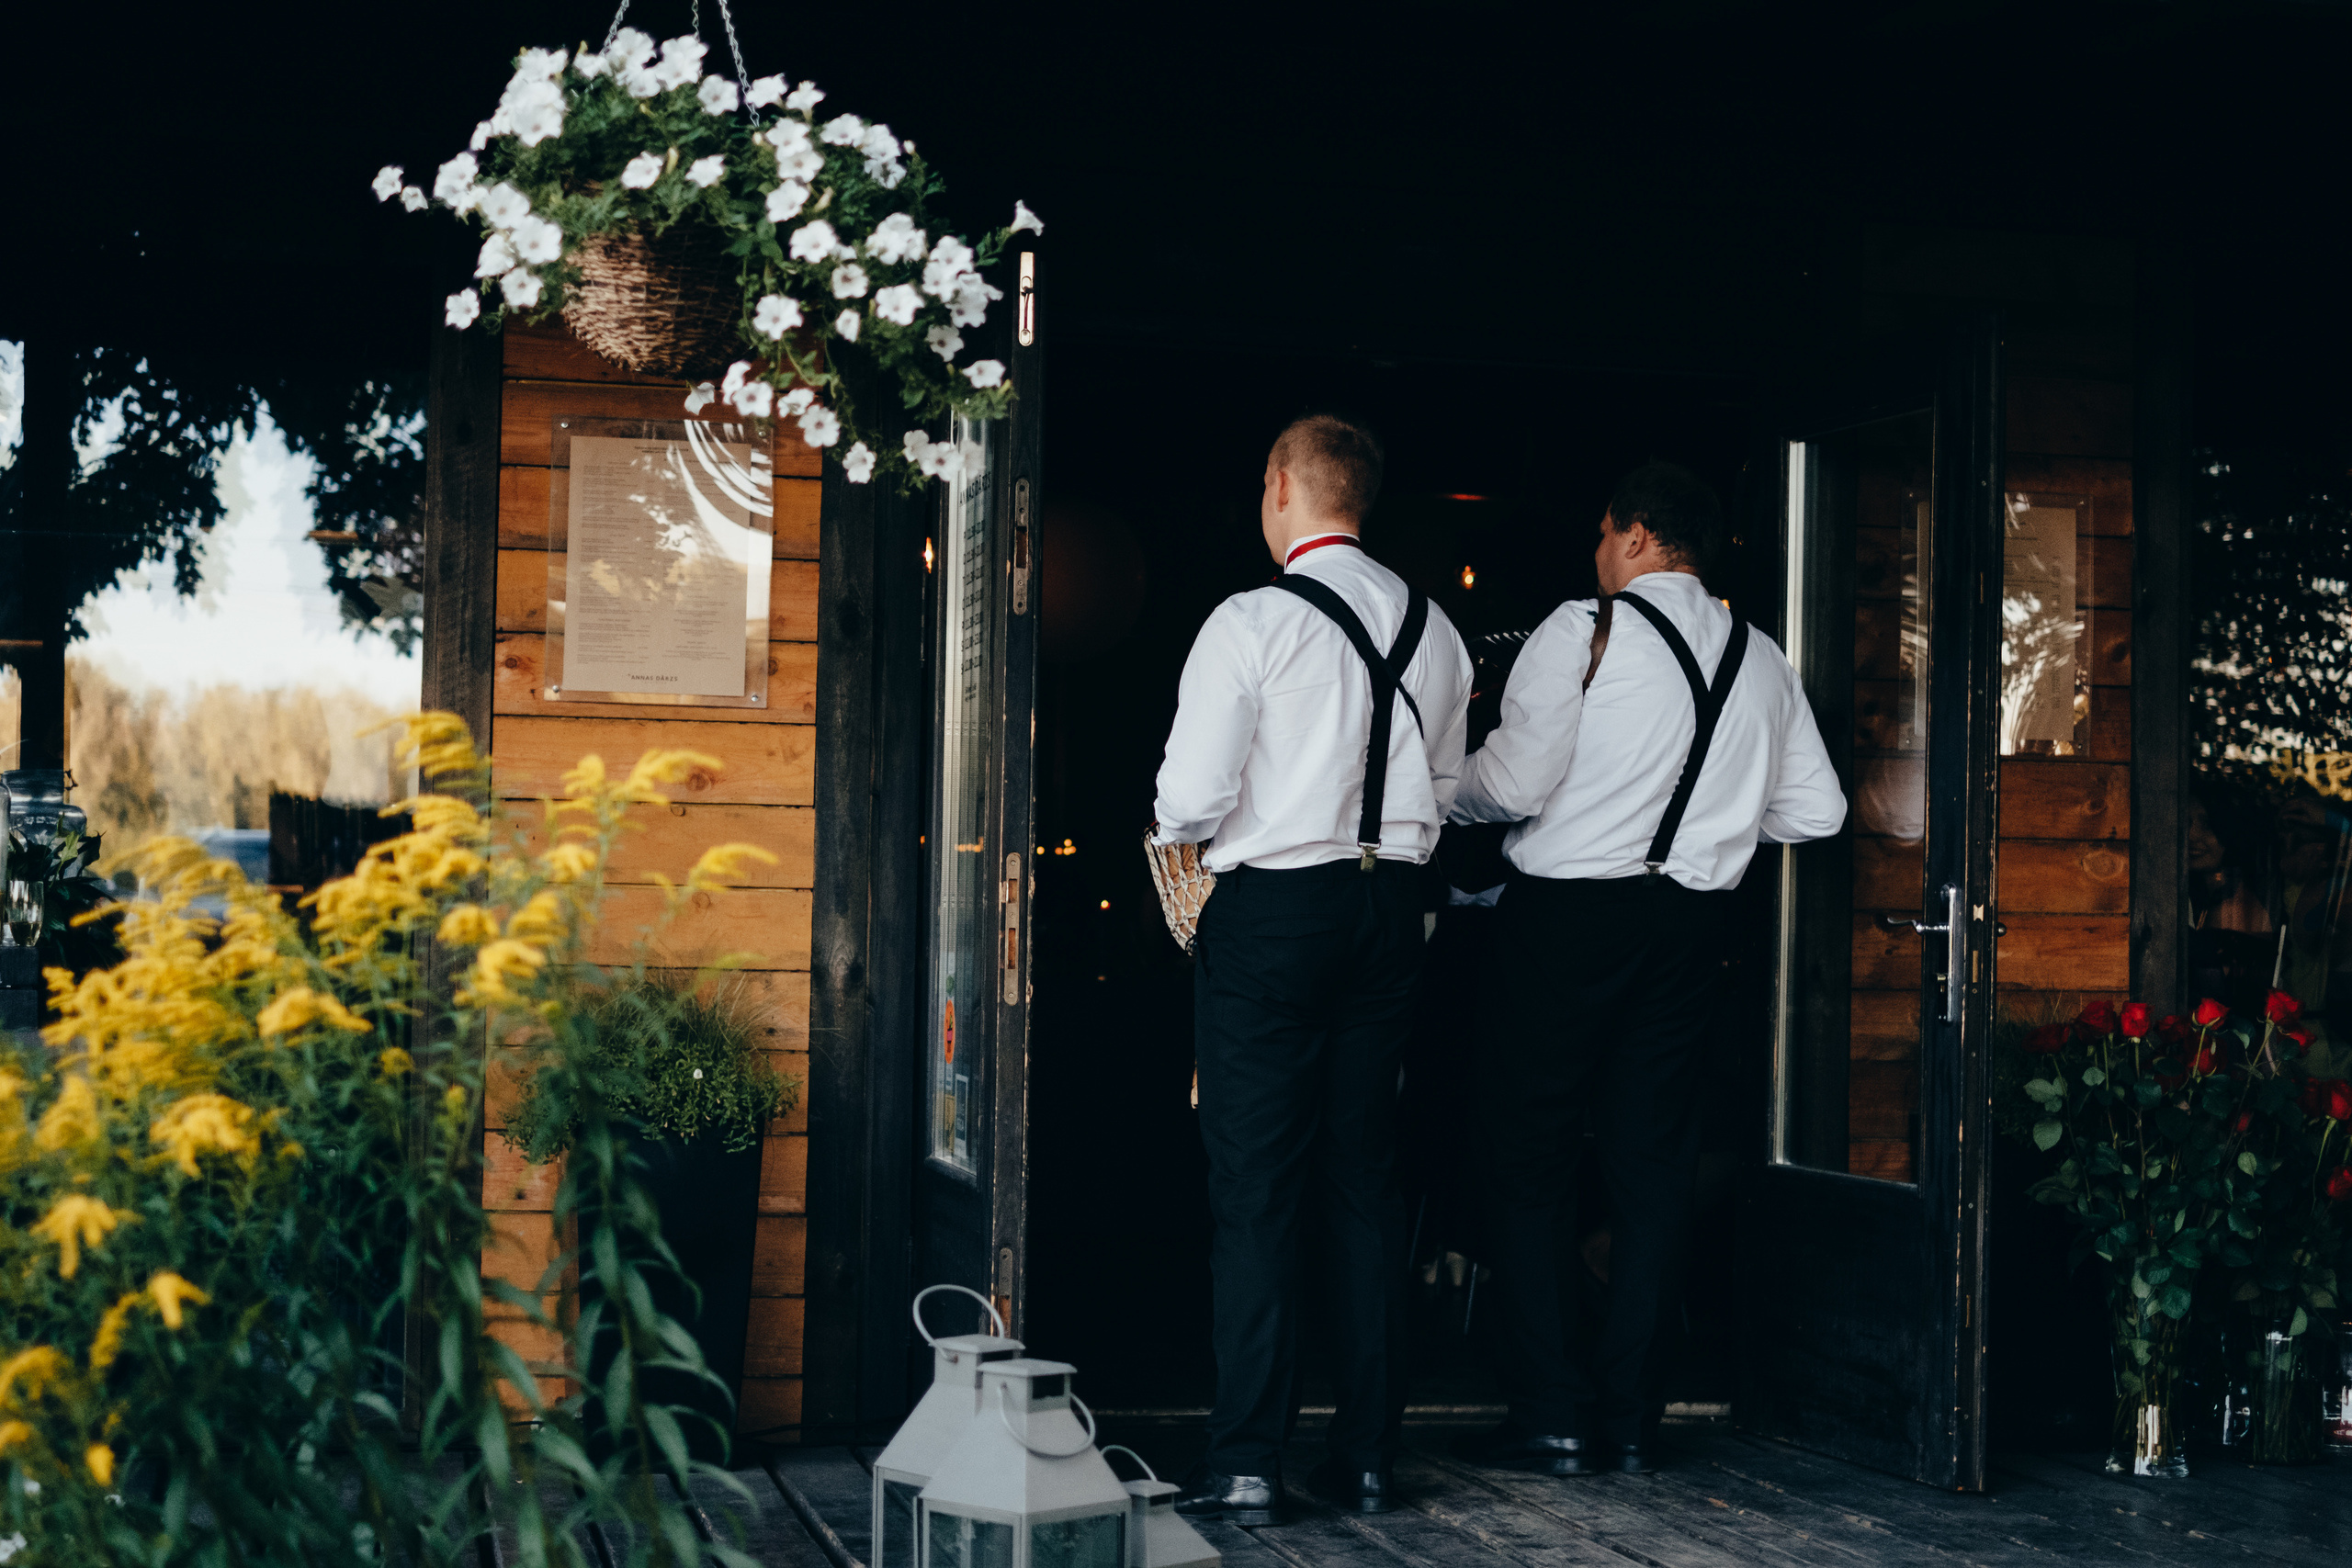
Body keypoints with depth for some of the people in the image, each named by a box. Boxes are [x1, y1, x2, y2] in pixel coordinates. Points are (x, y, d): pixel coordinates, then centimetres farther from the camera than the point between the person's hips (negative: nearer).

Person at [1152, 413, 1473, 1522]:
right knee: (1366, 1184, 11)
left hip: (1273, 906, -5)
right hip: (1391, 905, 6)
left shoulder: (1252, 623, -11)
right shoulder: (1431, 629, 8)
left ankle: (1246, 1468, -2)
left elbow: (1194, 797, -13)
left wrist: (1171, 832, 8)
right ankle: (1368, 1457, 14)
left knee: (1255, 1192, -2)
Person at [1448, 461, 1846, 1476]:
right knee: (1652, 1163, 9)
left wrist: (1445, 791, 8)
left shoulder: (1586, 630, -8)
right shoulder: (1764, 661, 10)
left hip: (1569, 912, -5)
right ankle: (1628, 1416, 11)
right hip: (1693, 921, 5)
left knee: (1528, 1160, 2)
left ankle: (1547, 1414, 0)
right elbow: (1816, 810, 11)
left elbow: (1512, 782, -13)